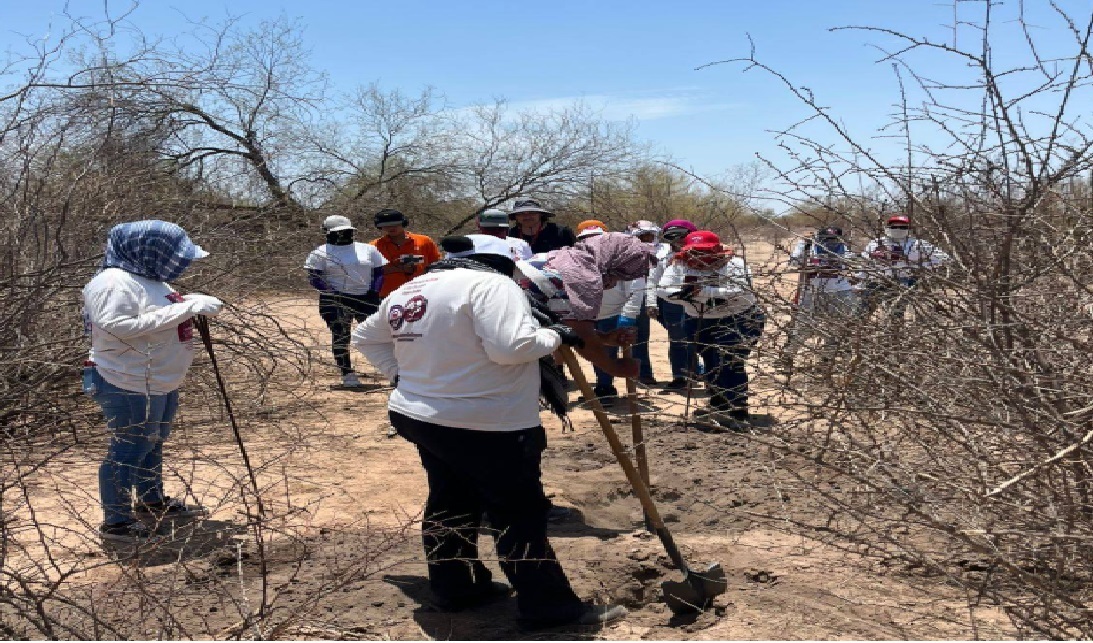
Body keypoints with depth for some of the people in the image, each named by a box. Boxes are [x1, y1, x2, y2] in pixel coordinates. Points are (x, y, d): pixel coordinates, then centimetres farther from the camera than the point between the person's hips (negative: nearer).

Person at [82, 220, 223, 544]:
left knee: (153, 444, 22)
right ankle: (116, 521, 12)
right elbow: (120, 326, -32)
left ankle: (154, 502, 38)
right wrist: (186, 308, -31)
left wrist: (189, 304, -2)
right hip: (130, 385, -10)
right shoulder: (115, 283, -21)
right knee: (129, 449, -1)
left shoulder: (147, 279, 10)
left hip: (161, 381, 10)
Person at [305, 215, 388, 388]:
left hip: (367, 299, 2)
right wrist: (331, 293, -16)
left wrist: (374, 292, -4)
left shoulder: (368, 249, 11)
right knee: (340, 336, -2)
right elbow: (313, 278, -3)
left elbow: (380, 272, 12)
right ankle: (347, 374, 6)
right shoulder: (321, 253, 3)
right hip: (336, 301, -1)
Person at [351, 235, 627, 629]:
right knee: (521, 515, 1)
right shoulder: (490, 284, -14)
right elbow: (511, 345, -27)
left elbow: (365, 337, 21)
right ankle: (549, 607, 8)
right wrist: (554, 336, -11)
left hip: (419, 416, 9)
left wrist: (402, 373, 16)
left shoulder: (407, 292, 12)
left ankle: (455, 589, 33)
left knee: (450, 504, 21)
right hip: (485, 426, -8)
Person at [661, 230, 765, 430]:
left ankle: (738, 413, -12)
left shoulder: (735, 265, -19)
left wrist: (700, 290, -42)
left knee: (729, 363, -17)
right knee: (711, 365, 15)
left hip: (740, 320, -5)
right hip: (701, 322, 5)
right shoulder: (678, 266, -9)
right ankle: (718, 406, 33)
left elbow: (742, 293, -34)